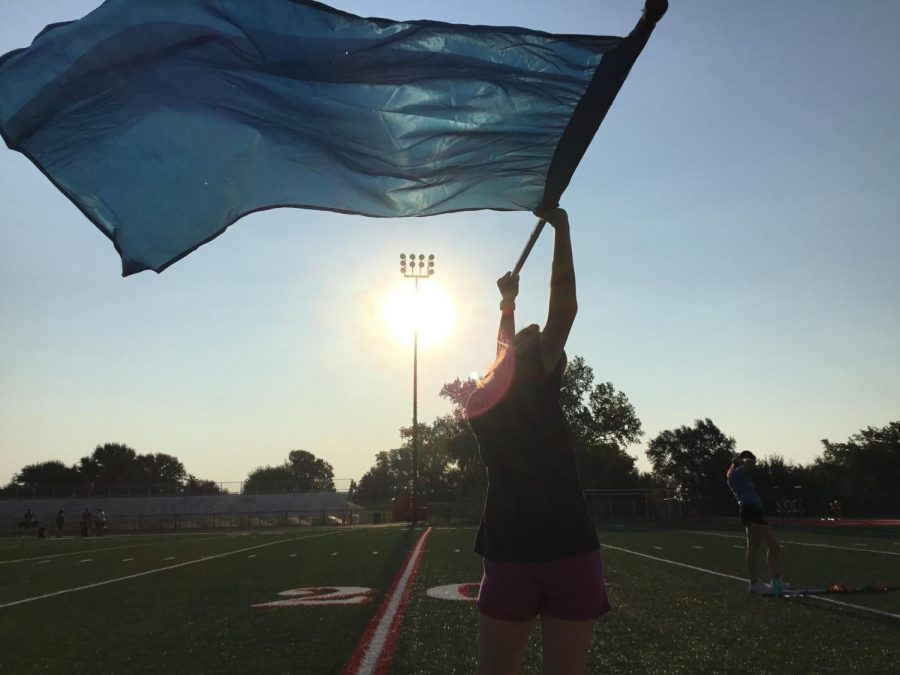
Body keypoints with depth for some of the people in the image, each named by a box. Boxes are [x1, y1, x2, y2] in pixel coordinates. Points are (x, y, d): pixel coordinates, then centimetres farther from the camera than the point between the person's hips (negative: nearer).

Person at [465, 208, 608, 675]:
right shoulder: (535, 386, -5)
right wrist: (560, 229, 10)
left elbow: (505, 355, 29)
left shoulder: (480, 402, 8)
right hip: (568, 550, -4)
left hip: (507, 554, 4)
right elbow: (564, 307, 0)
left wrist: (507, 303, 41)